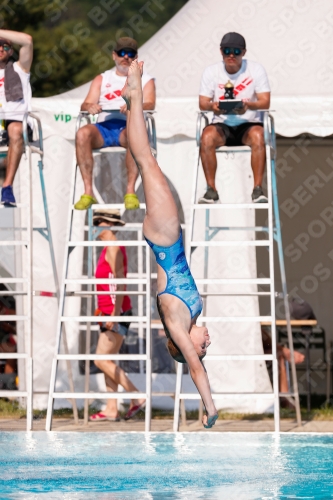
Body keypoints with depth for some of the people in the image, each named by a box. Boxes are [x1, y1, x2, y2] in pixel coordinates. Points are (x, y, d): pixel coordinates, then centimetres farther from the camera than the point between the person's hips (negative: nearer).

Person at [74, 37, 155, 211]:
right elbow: (85, 105, 14)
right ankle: (88, 192, -33)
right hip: (103, 127, 2)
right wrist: (90, 107, -13)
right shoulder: (102, 79, 28)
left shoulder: (145, 79, 21)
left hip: (128, 126, -2)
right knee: (83, 133, -33)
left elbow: (150, 104, 1)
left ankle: (130, 191, -37)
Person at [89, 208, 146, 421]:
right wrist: (103, 308, 24)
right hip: (111, 313, 10)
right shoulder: (110, 249, 16)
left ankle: (137, 397, -7)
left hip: (117, 313, -10)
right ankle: (112, 410, 8)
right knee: (107, 362, 8)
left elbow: (120, 283, -22)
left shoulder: (114, 249, -14)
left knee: (102, 360, -10)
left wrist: (114, 312, -25)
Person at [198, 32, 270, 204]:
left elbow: (265, 102, -7)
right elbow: (202, 103, 0)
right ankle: (211, 189, -25)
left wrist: (249, 105, -30)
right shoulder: (211, 72, 3)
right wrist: (212, 106, -26)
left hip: (248, 124, -1)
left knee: (257, 135, -35)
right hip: (222, 125, 1)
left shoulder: (256, 69, 0)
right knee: (207, 136, -32)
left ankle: (258, 188, -29)